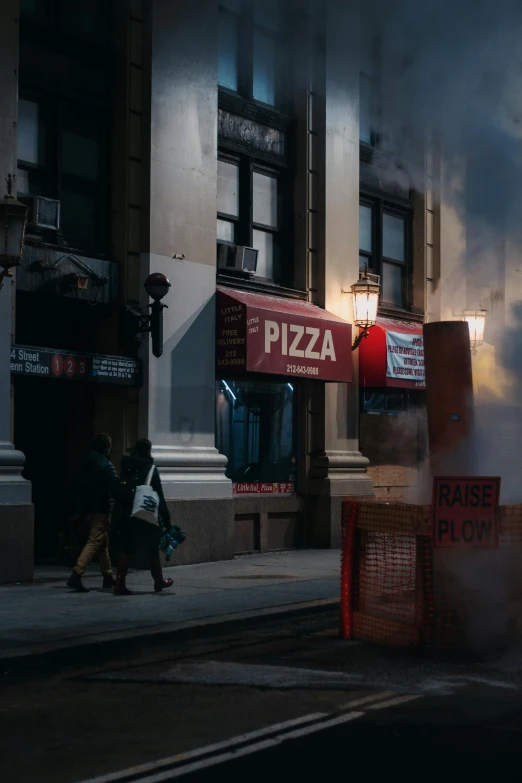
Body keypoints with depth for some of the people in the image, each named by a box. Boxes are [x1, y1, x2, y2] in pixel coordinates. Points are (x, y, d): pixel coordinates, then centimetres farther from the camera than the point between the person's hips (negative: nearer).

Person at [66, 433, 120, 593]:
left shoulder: (86, 464, 11)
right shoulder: (106, 465, -12)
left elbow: (80, 486, 14)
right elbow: (115, 488, -16)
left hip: (86, 508, 8)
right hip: (101, 510, -8)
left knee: (103, 543, 18)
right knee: (94, 542, -10)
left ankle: (108, 576, 23)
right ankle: (76, 575, -21)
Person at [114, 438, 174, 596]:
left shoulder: (126, 469, 5)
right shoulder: (151, 469, -7)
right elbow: (159, 497, -8)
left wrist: (122, 511, 15)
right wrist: (166, 519, -4)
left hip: (128, 517, 4)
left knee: (125, 550, 5)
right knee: (153, 550, 10)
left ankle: (120, 583, -4)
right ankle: (159, 581, 23)